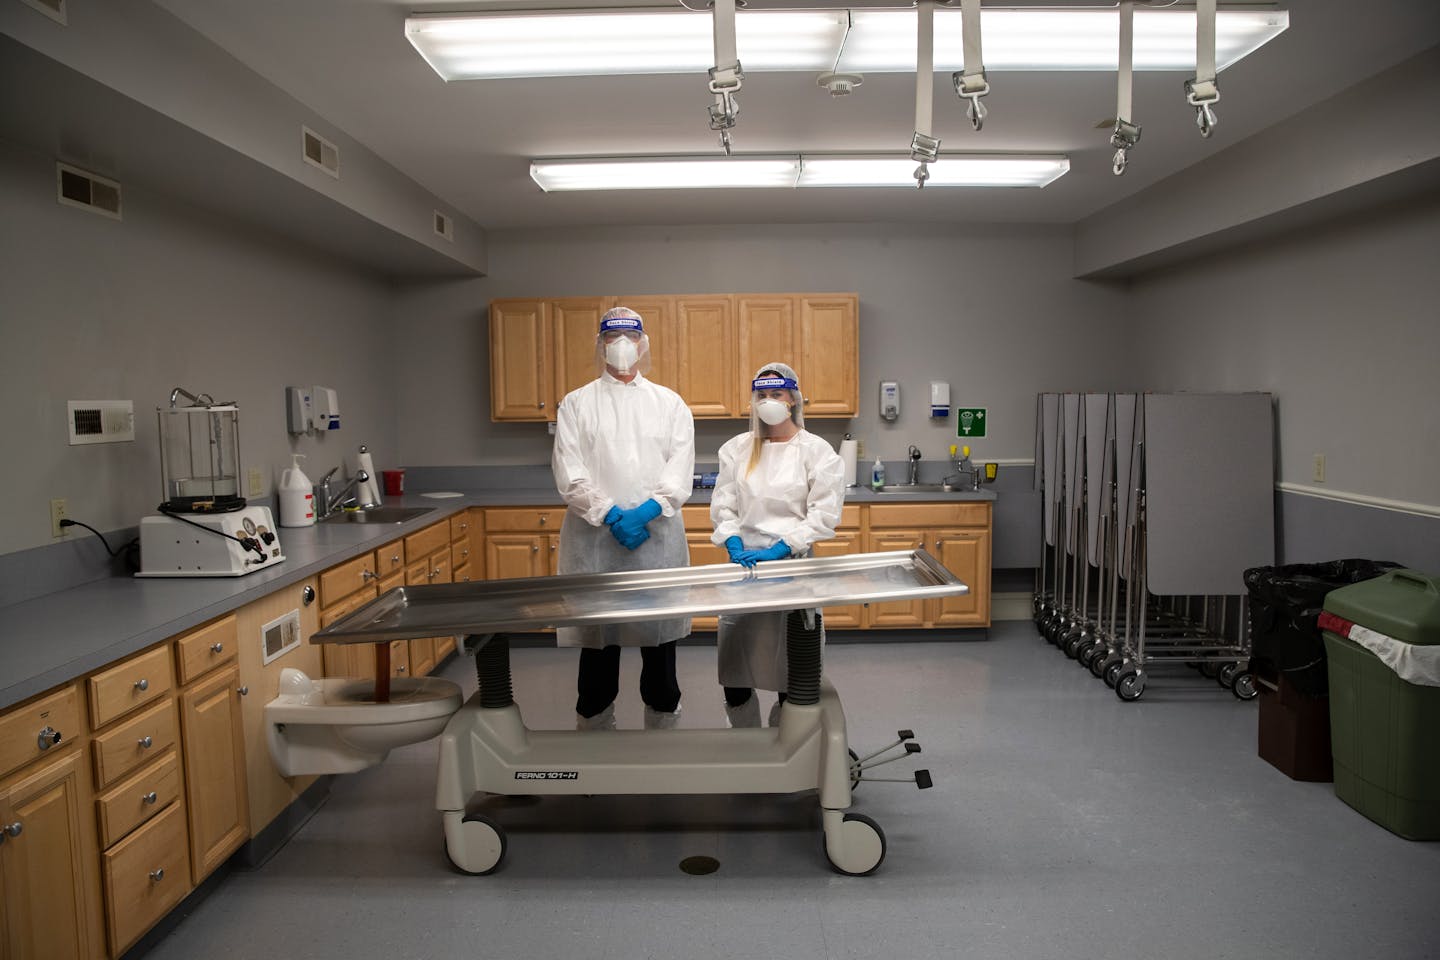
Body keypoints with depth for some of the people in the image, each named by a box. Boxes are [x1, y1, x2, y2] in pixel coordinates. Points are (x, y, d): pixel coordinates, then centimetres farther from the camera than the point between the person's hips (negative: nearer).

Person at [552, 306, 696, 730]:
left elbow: (680, 471, 1)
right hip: (594, 538, -1)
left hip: (657, 537, 1)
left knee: (660, 640, 8)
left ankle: (664, 732, 22)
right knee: (597, 643, 6)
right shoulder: (576, 403, 8)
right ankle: (594, 731, 19)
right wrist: (611, 515, -14)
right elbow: (569, 474, -2)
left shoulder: (670, 403, 11)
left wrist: (647, 511, -14)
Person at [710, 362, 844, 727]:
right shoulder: (736, 448, 11)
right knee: (735, 680, 4)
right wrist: (736, 547, -10)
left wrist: (777, 550, -14)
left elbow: (823, 515, -6)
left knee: (791, 683, 4)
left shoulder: (817, 451, 1)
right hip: (744, 562, 3)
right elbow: (723, 506, 7)